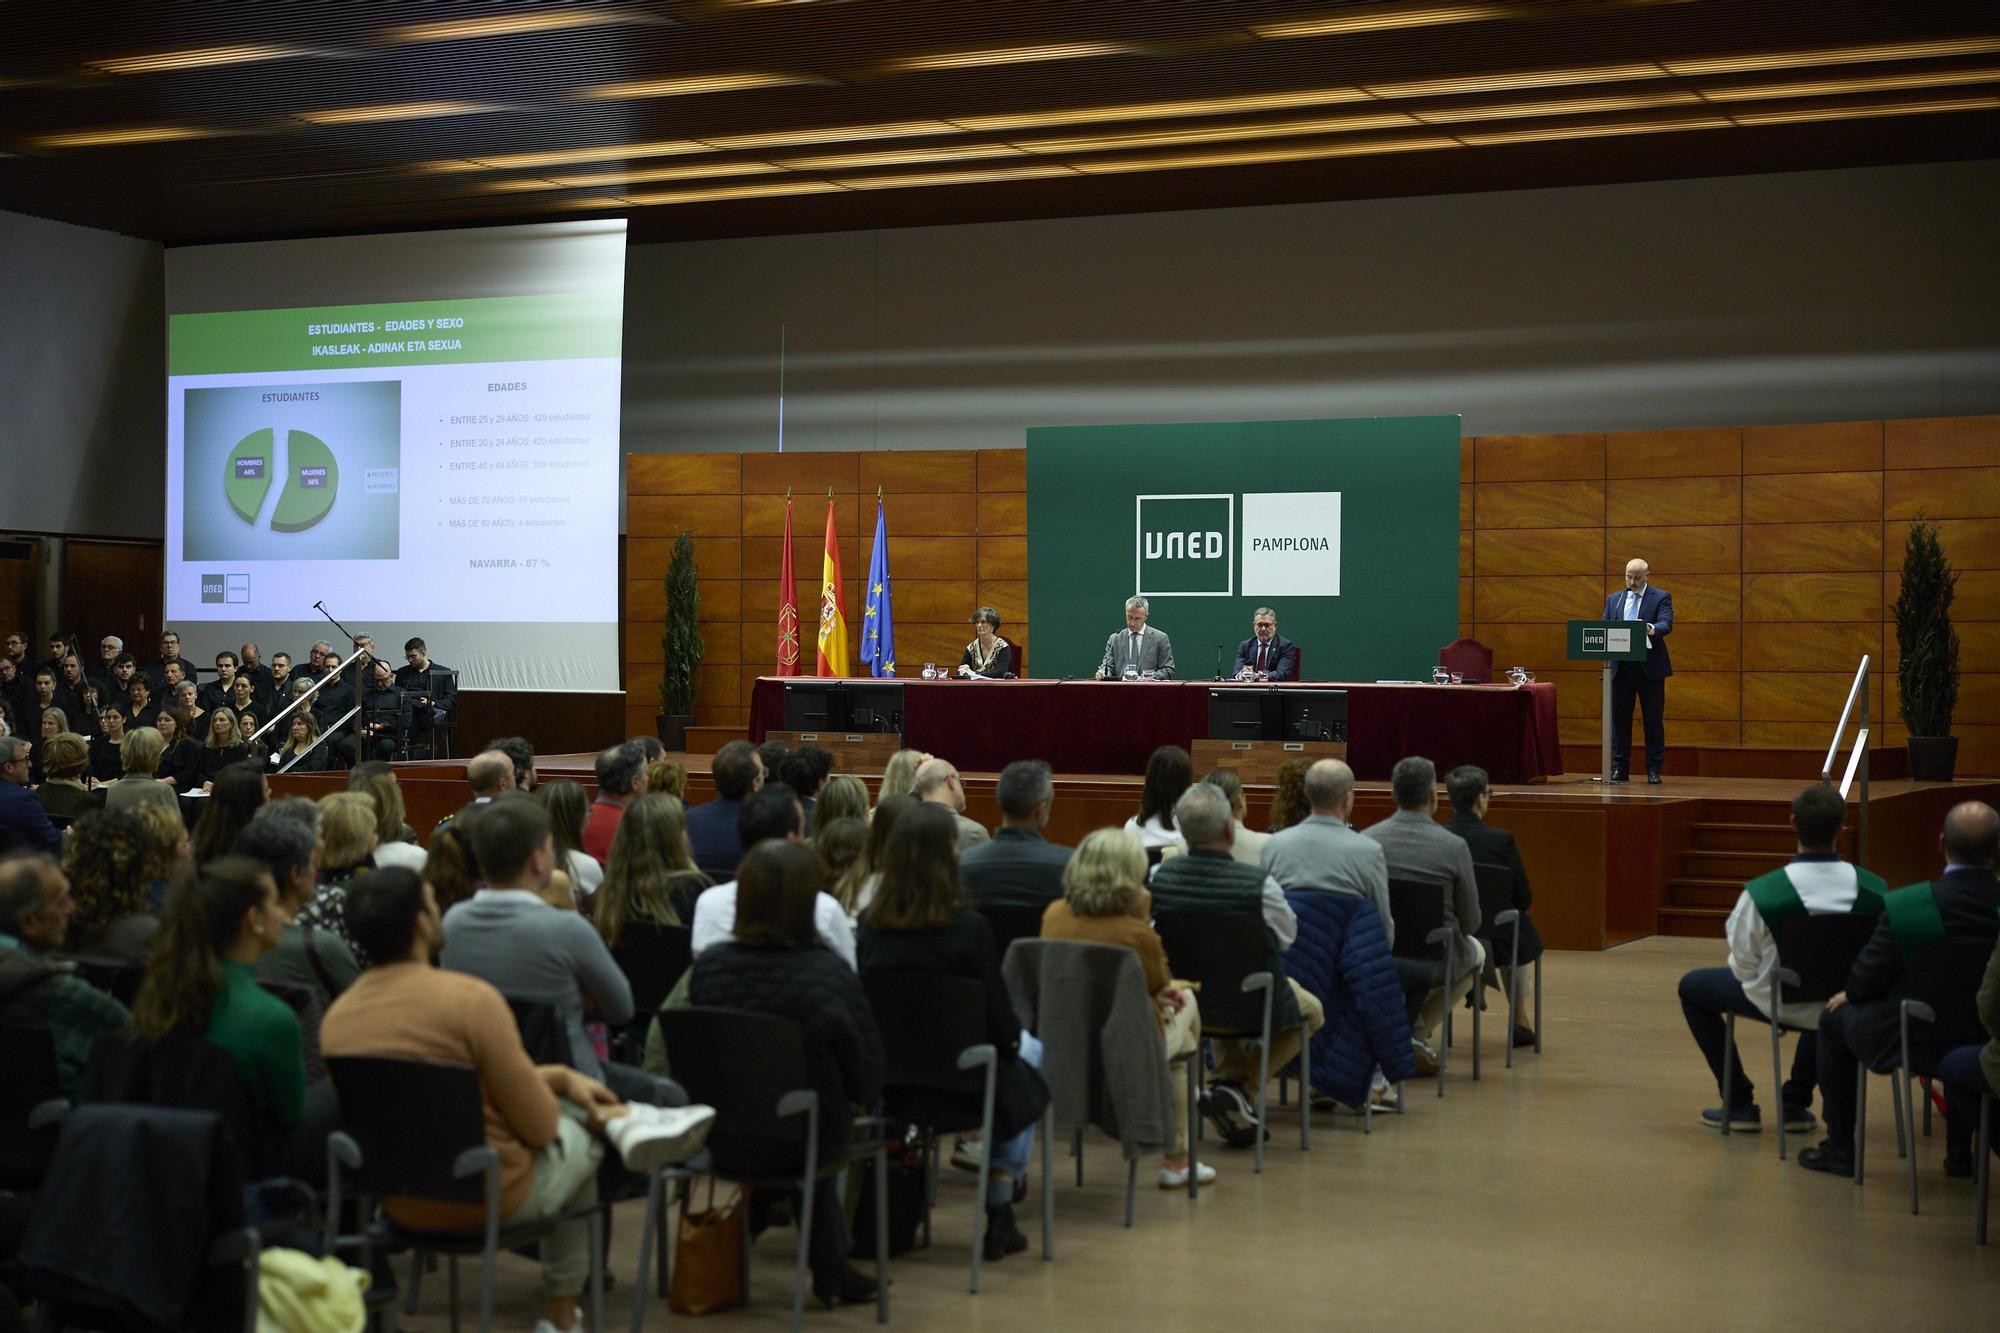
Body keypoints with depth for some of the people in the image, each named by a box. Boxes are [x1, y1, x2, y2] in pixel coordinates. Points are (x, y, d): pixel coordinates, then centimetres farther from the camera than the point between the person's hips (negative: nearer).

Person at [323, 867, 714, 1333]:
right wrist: (559, 1078, 7)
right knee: (577, 1136, 28)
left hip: (400, 1203, 6)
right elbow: (540, 1127, -17)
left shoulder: (337, 1016, -3)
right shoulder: (472, 997, -25)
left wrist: (559, 1075, 17)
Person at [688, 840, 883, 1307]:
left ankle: (831, 1268, 40)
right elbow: (867, 1078, -13)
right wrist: (865, 1094, 11)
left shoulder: (707, 966, -13)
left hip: (725, 1142, 3)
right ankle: (831, 1266, 39)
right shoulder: (830, 975, -22)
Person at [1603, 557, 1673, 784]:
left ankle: (1653, 770, 6)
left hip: (1650, 668, -3)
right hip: (1620, 667, 3)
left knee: (1653, 720, 1)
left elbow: (1666, 625, -12)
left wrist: (1651, 629, -35)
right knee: (1619, 719, 4)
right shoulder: (1613, 599, 15)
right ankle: (1619, 768, 10)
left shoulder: (1661, 598, 3)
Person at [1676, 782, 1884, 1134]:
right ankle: (1797, 1102, 37)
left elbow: (1743, 965, -14)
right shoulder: (1875, 891, -18)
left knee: (1692, 986, 22)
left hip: (1778, 1003, -3)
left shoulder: (1760, 894, -27)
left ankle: (1738, 1103, 23)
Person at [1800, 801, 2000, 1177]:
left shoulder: (1903, 906, -23)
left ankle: (1840, 1148, 27)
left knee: (1836, 1017, 23)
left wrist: (1850, 994, 13)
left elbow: (1866, 976, -11)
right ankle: (1960, 1150, 40)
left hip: (1915, 1041, -4)